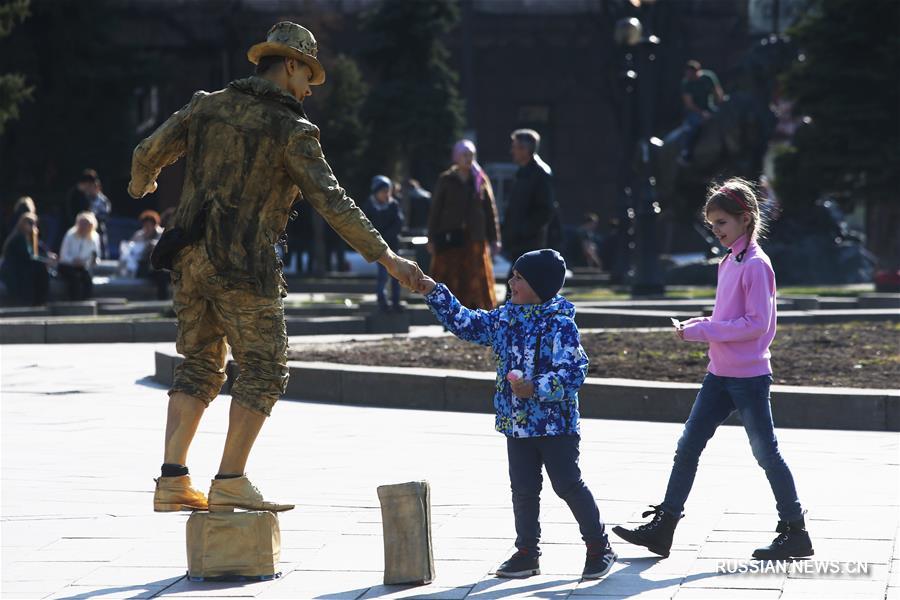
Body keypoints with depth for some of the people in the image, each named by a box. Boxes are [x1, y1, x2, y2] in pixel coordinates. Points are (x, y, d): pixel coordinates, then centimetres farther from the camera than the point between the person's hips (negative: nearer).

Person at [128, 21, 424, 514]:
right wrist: (384, 256, -12)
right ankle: (230, 483, -1)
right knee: (263, 370, 4)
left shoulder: (207, 106, 8)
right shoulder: (290, 130, -8)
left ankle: (172, 479, 8)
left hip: (190, 258, 6)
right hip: (243, 266, -6)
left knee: (199, 364, 15)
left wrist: (140, 184, 41)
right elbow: (331, 201, -14)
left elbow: (149, 153, 16)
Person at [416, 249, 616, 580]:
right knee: (523, 489, 10)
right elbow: (465, 324, 15)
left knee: (568, 485, -2)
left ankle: (599, 547, 11)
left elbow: (573, 373, -21)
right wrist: (435, 293, 9)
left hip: (555, 424, -7)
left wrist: (536, 388, -30)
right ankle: (527, 552, 19)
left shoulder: (560, 324, -16)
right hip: (517, 424, 7)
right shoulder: (504, 318, 7)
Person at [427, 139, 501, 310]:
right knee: (451, 283, 0)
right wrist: (432, 239, -2)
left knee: (477, 282, -3)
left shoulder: (481, 180, 6)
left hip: (474, 239, 1)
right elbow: (435, 211, 2)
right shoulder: (445, 181, 2)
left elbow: (490, 211, 6)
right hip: (450, 239, -1)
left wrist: (494, 239, 2)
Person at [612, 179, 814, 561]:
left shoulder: (755, 265, -14)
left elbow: (756, 324, -21)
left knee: (766, 454, 0)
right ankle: (663, 527, 9)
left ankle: (796, 533, 11)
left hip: (749, 378, -9)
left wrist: (701, 331, -19)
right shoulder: (729, 262, 12)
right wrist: (697, 327, 1)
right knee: (688, 446, 6)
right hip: (720, 373, 9)